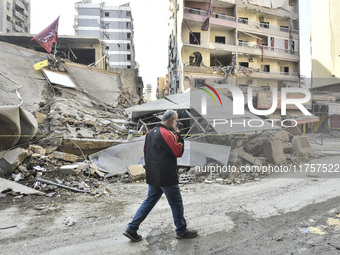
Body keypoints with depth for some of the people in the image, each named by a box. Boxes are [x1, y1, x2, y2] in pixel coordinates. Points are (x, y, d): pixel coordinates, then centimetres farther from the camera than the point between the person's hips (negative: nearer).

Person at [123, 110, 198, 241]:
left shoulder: (150, 133, 11)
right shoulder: (166, 134, -19)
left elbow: (146, 152, 18)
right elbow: (178, 152, -17)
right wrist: (178, 135, -9)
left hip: (153, 176, 9)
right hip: (166, 177, -9)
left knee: (149, 201, 17)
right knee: (176, 203, 8)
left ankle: (131, 229, 18)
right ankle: (182, 231, 24)